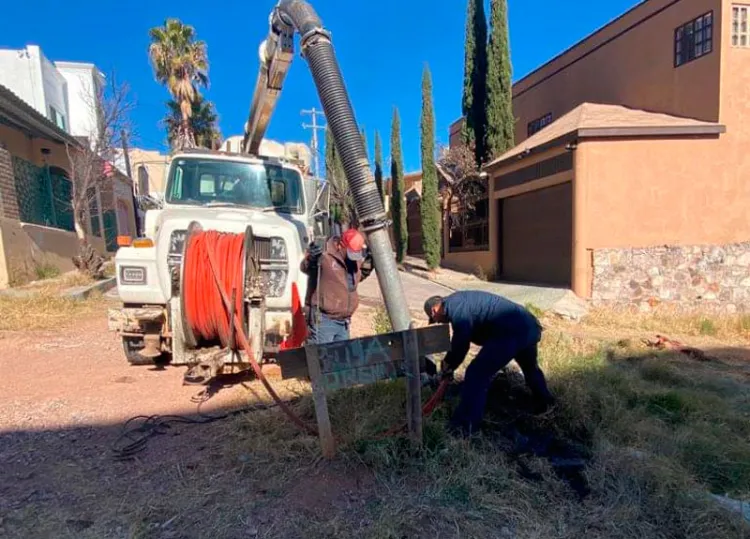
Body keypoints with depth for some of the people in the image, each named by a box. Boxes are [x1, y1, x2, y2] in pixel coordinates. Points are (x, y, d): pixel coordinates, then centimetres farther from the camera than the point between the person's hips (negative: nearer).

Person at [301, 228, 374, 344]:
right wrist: (311, 258, -45)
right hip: (323, 320, -8)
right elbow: (305, 268, -25)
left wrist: (368, 262, 12)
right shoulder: (325, 255, -14)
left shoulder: (355, 259, 9)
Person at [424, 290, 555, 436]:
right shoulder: (457, 300, 19)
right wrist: (450, 361, 26)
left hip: (511, 332, -11)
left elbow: (460, 345, -9)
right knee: (530, 366, 35)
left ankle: (465, 427, 1)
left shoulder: (456, 309, -13)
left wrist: (448, 364, 8)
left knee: (476, 374, -5)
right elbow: (461, 340, 26)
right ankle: (545, 403, 58)